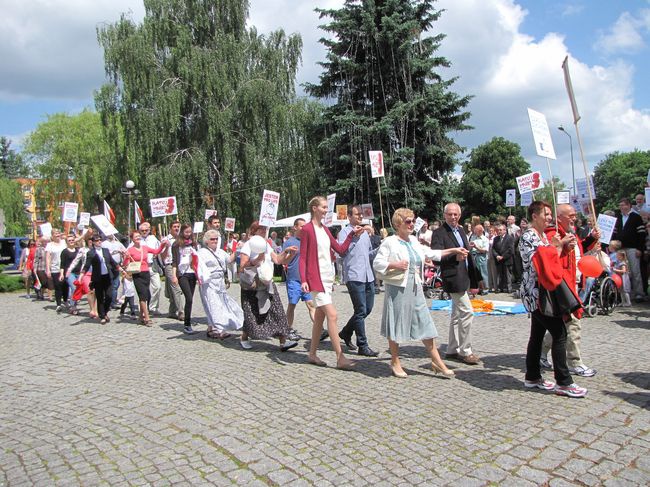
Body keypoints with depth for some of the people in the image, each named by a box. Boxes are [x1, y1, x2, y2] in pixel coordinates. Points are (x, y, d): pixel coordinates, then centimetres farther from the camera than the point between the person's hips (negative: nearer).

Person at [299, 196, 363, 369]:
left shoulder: (325, 229, 14)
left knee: (320, 316, 11)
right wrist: (303, 280, -18)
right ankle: (340, 358, -9)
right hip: (316, 278, -8)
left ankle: (312, 354, 21)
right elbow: (302, 257, -10)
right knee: (332, 314, -12)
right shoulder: (307, 229, -8)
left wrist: (352, 234, 7)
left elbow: (340, 249, 16)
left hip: (328, 277, 8)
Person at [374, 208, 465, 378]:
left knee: (425, 324, 7)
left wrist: (453, 250, 19)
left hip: (415, 288, 7)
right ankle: (395, 362, 19)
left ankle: (436, 361, 16)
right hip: (398, 288, -6)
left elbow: (431, 254, 21)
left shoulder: (414, 241, 13)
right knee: (396, 325, 4)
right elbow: (377, 263, -10)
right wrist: (395, 265, -21)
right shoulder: (390, 242, -8)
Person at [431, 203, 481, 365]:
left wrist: (473, 281, 17)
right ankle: (465, 351, 4)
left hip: (463, 279, 9)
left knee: (457, 315, 14)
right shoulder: (439, 233, -10)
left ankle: (453, 350, 23)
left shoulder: (461, 231, 15)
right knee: (467, 313, -8)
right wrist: (455, 257, -33)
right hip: (453, 279, -9)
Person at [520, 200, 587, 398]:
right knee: (560, 333, -9)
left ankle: (532, 377, 21)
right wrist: (557, 246, -11)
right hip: (536, 293, -10)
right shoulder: (528, 237, -14)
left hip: (540, 294, 10)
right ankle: (563, 383, -2)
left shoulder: (543, 236, 15)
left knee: (538, 334, 13)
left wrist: (561, 245, 7)